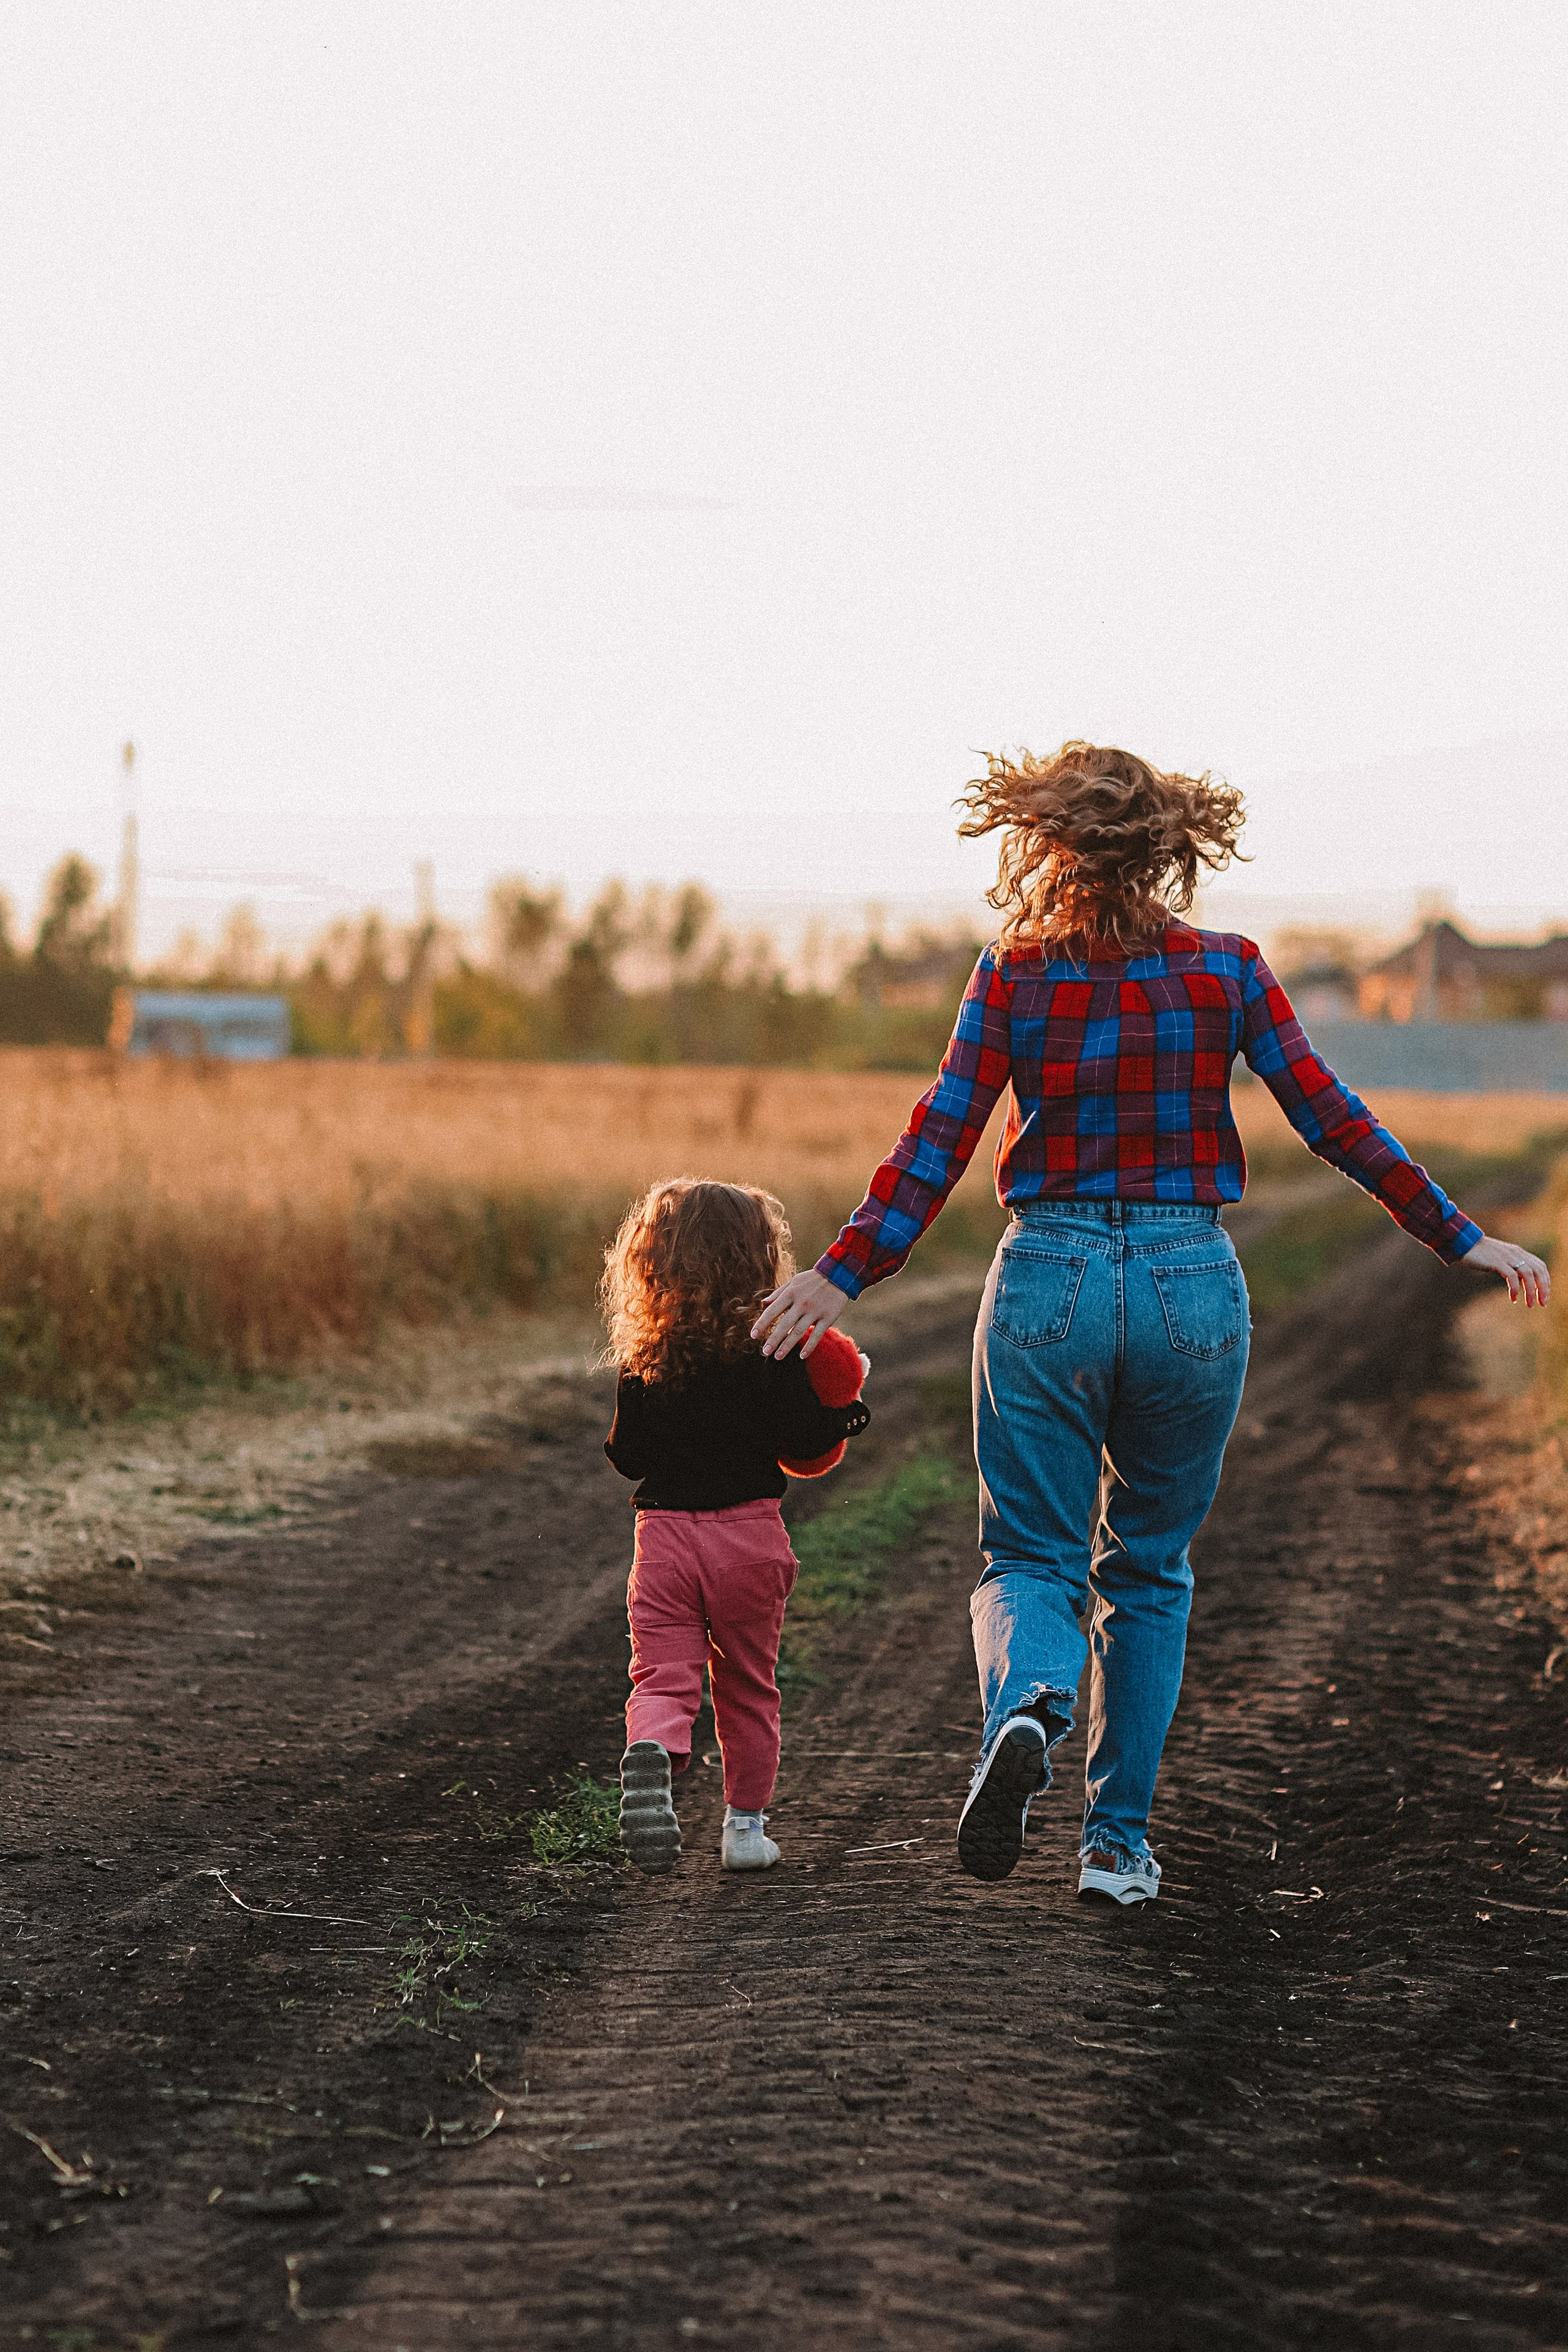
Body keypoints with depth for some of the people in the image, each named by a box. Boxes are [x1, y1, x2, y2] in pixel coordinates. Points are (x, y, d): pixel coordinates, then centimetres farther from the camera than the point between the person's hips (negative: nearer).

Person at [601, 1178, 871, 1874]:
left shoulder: (644, 1361, 1)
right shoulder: (773, 1352, -5)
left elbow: (628, 1457, 4)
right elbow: (803, 1443, -7)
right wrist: (845, 1416, 11)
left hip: (664, 1531, 0)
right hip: (748, 1538, 0)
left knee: (662, 1673, -2)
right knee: (747, 1685, 15)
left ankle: (652, 1749, -34)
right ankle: (745, 1822, 18)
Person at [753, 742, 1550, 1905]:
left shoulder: (1013, 976, -2)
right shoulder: (1228, 971, 0)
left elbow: (940, 1138, -6)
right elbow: (1334, 1120, -1)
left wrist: (843, 1277, -3)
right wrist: (1460, 1237, 6)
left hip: (1049, 1284, -1)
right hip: (1194, 1286, 1)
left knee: (1033, 1559, 7)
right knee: (1150, 1568, 16)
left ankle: (1026, 1702, -27)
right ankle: (1119, 1837, 14)